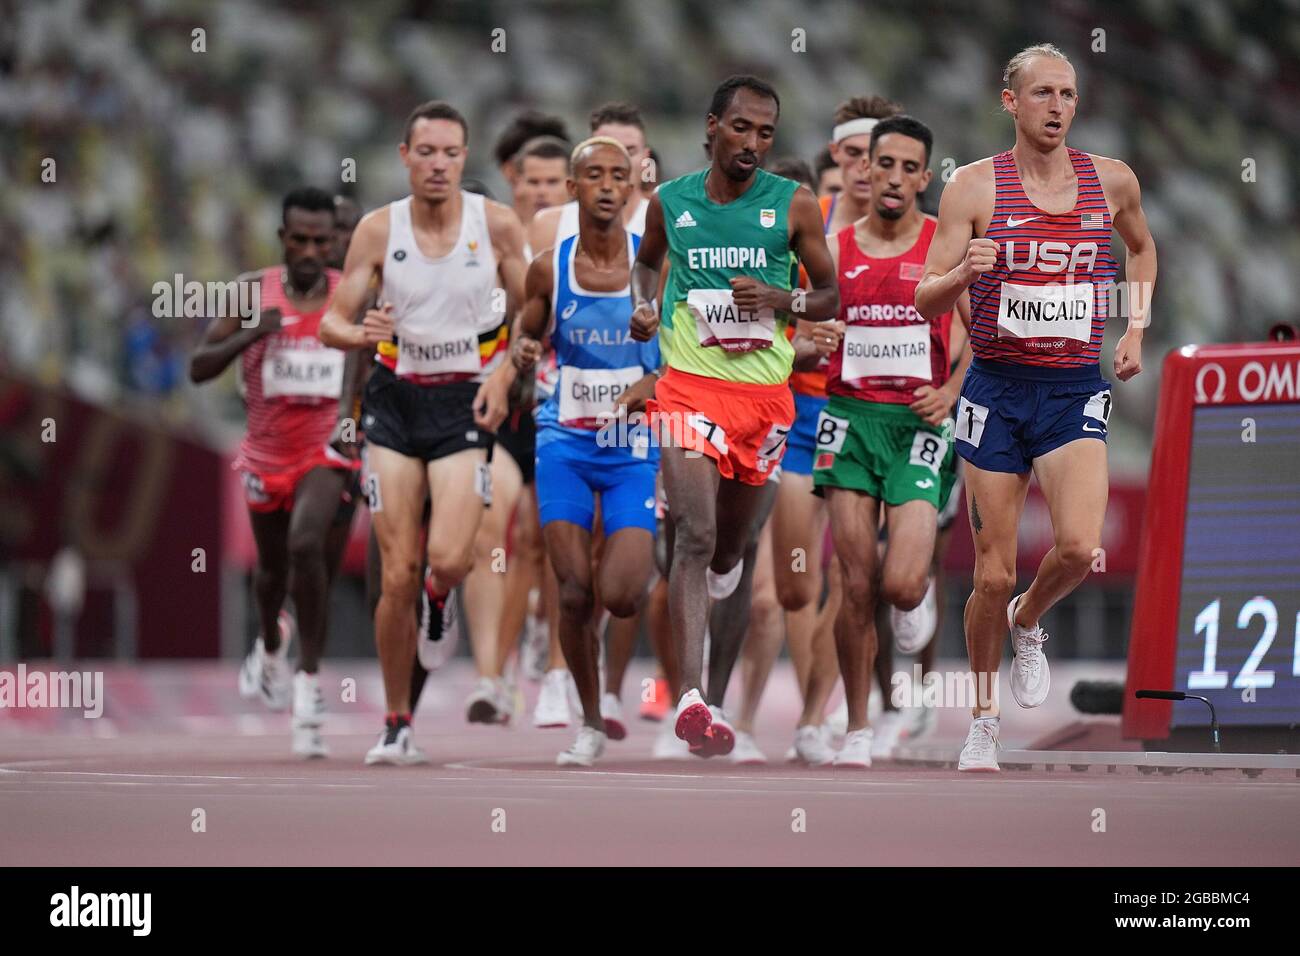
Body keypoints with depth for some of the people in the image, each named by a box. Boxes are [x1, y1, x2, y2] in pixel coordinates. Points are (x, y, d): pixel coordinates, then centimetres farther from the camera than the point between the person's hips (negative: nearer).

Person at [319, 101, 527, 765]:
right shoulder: (379, 229, -2)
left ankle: (441, 595, 20)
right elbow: (332, 321, 0)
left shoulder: (496, 224, -4)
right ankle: (397, 724, 10)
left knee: (447, 558, -20)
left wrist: (503, 377, -8)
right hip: (395, 400, 1)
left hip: (466, 403, -1)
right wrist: (360, 334, -23)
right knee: (398, 576, -4)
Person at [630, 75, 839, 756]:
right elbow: (647, 260, 26)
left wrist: (781, 300, -11)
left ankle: (714, 693, 29)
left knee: (731, 551, 13)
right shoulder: (669, 203, 5)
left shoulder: (794, 206, 2)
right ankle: (691, 696, -28)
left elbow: (831, 296, 9)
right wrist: (641, 307, 6)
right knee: (695, 538, -19)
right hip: (690, 384, -2)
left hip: (765, 392, 2)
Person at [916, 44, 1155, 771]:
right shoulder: (975, 187, -4)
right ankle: (984, 719, 20)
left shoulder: (1112, 181, 3)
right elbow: (926, 302, -4)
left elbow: (1142, 246, 26)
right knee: (995, 575, 0)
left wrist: (1136, 329, 13)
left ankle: (1029, 623, 12)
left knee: (1079, 546, -22)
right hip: (997, 390, -1)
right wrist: (963, 273, -26)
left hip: (1077, 390, 1)